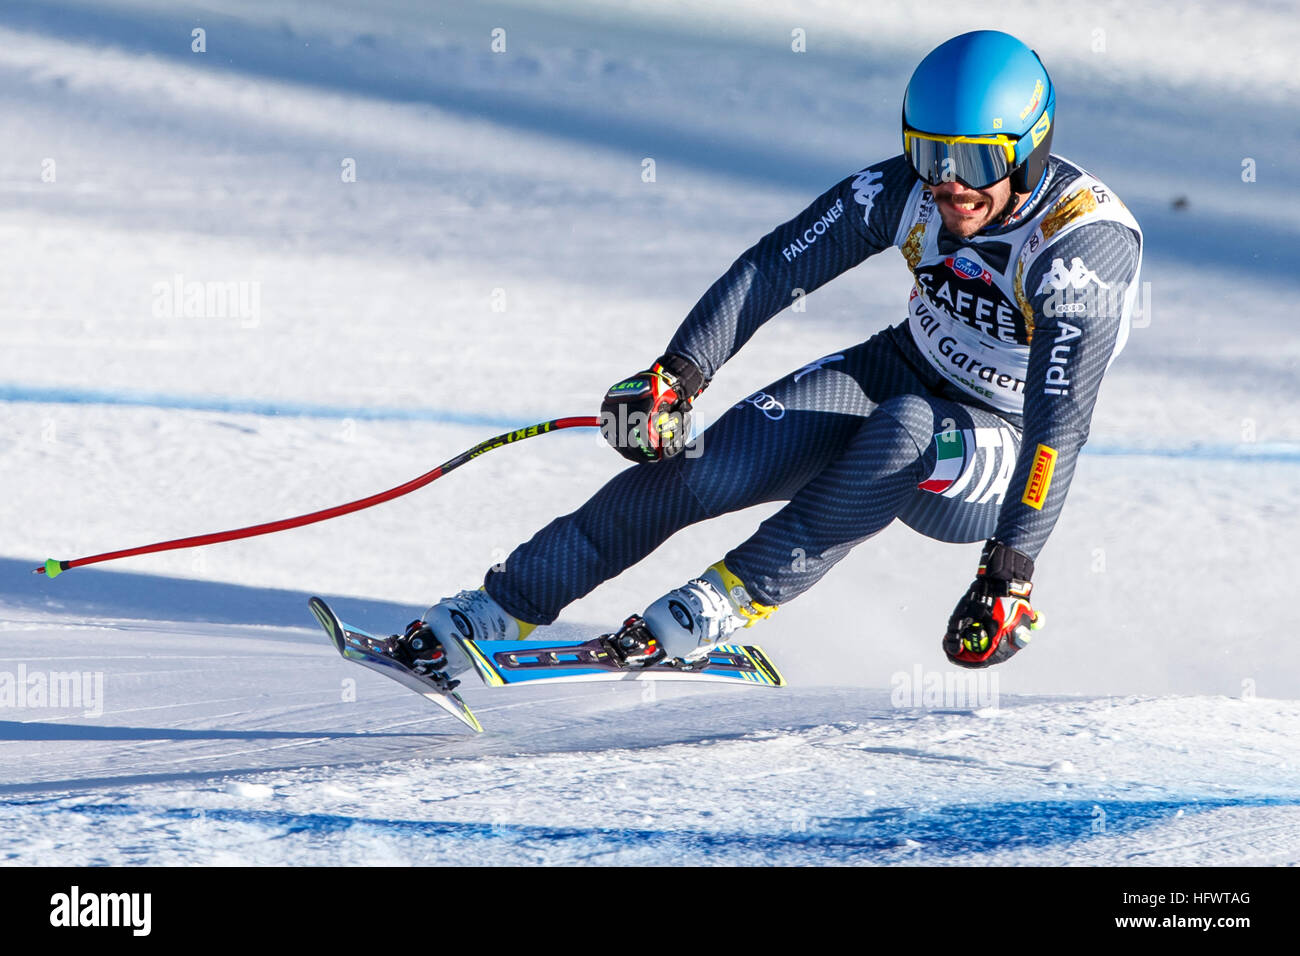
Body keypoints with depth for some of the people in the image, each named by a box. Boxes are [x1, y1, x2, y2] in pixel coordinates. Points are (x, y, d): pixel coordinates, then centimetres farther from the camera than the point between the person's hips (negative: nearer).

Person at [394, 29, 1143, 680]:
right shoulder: (907, 189, -13)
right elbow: (776, 267, -8)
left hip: (1000, 466, -4)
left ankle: (735, 600, -30)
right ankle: (504, 608, -10)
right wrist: (680, 372, -19)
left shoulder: (1087, 244, -28)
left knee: (905, 427, -39)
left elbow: (1060, 423, -34)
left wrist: (1010, 573, -40)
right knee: (692, 470, -16)